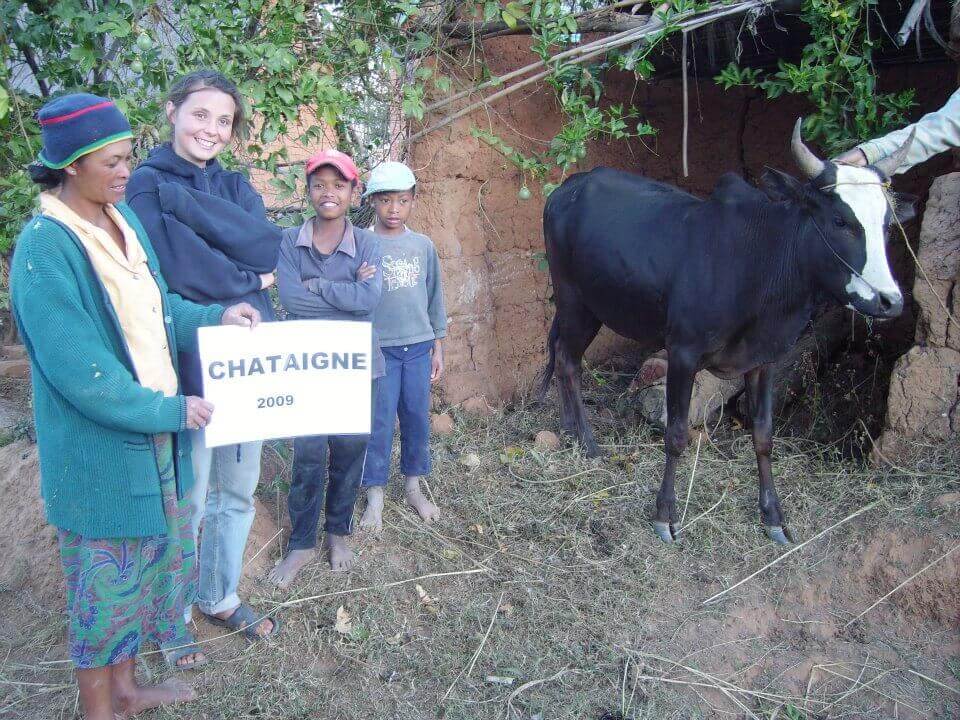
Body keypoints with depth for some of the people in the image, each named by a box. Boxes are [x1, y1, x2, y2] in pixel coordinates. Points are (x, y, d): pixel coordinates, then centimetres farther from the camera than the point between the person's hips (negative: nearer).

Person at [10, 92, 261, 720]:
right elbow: (78, 370, -24)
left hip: (154, 437, 8)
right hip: (99, 450, -8)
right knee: (107, 577, 8)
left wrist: (214, 316, 1)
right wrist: (170, 410, -18)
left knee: (148, 560, 21)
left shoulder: (122, 217, 3)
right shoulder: (45, 246, -21)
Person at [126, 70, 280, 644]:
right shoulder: (149, 182, -7)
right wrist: (248, 281, -9)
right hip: (188, 361, -6)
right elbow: (178, 267, -21)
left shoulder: (236, 185, 11)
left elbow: (267, 246, -10)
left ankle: (221, 598, 37)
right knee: (188, 501, 5)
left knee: (237, 493, 17)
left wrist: (183, 199, -15)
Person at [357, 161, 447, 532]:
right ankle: (375, 498, 13)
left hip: (419, 347, 4)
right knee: (379, 423, 2)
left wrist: (437, 345, 12)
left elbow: (434, 297, 12)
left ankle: (413, 486, 27)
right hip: (378, 348, -3)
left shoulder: (424, 246, 6)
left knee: (418, 419, 11)